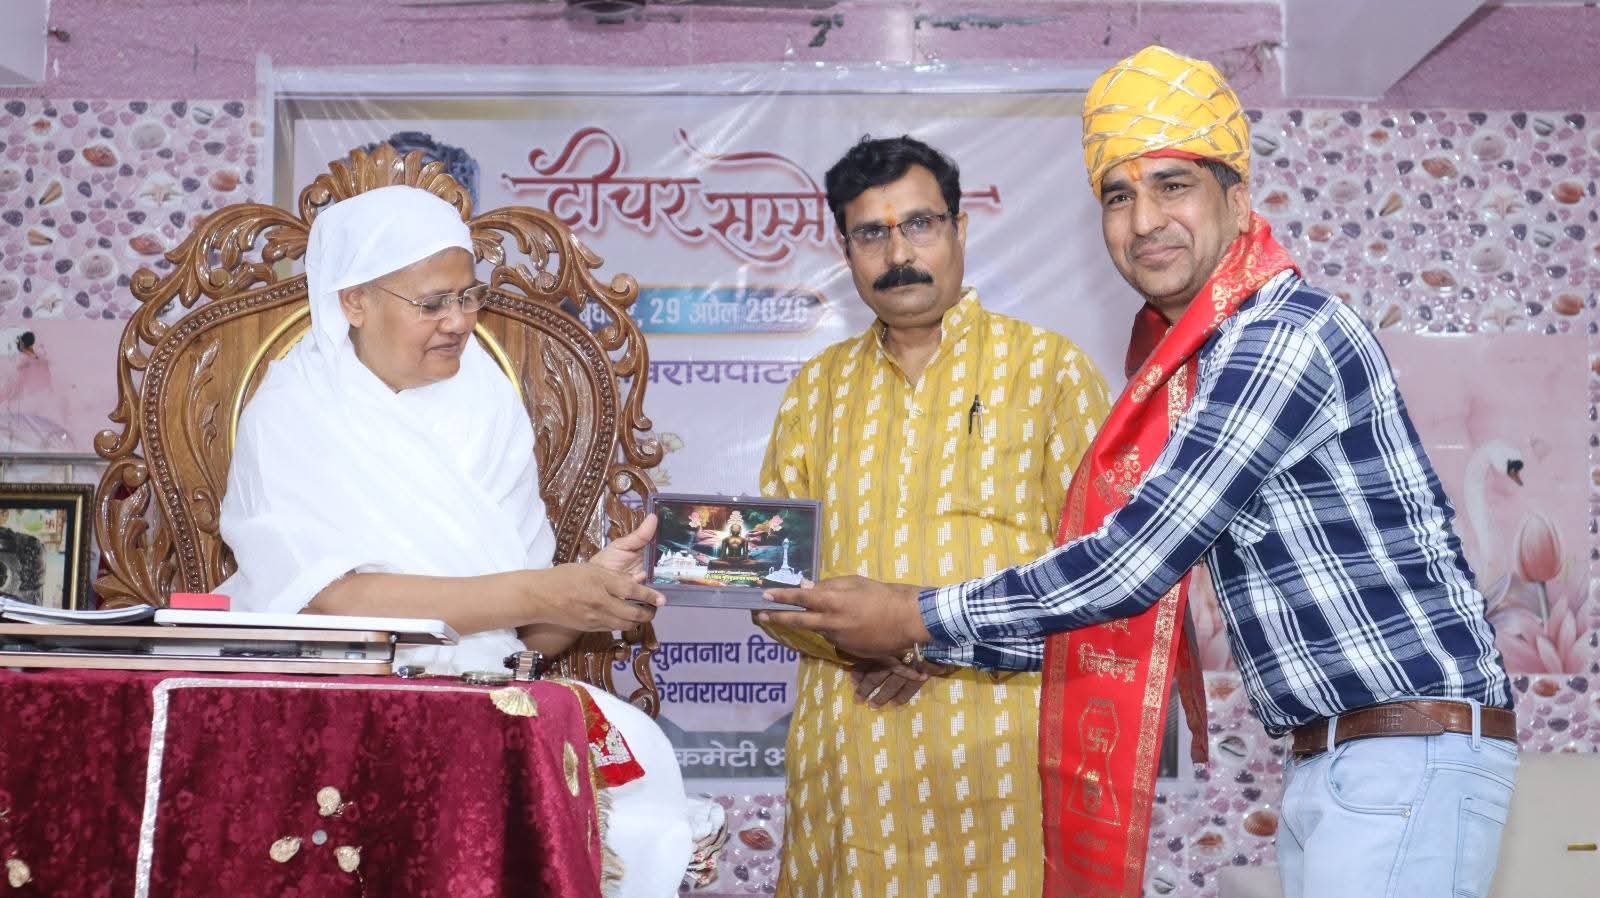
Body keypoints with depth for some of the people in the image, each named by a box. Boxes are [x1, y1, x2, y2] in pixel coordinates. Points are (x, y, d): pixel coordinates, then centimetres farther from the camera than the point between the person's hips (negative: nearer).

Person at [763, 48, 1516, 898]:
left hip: (1410, 755, -8)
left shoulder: (1286, 339, -16)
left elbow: (1132, 565, -19)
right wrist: (935, 642, 10)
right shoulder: (1194, 363, 13)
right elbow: (1131, 590, 15)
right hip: (1324, 760, 9)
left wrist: (923, 618, -9)